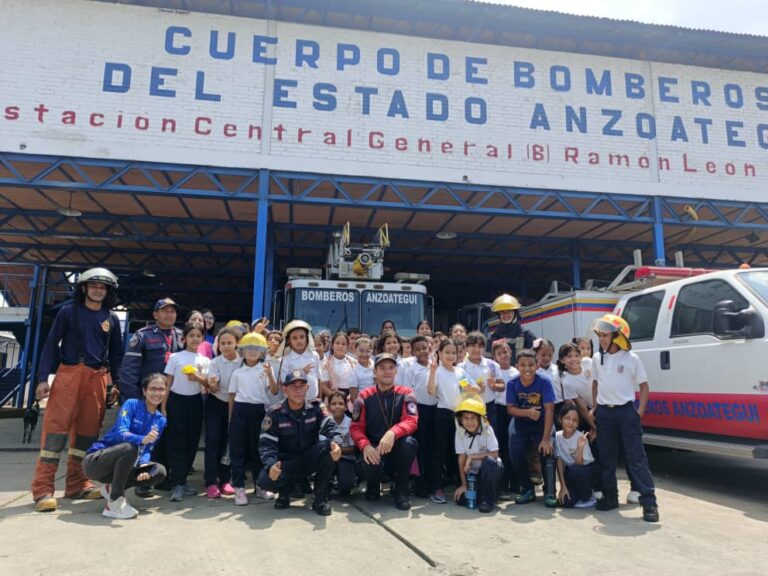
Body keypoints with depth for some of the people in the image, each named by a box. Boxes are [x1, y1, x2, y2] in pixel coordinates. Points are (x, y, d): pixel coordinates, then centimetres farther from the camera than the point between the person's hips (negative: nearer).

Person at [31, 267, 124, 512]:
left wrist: (116, 381, 10)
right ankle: (43, 489, -4)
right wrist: (43, 377, -7)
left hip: (98, 378, 3)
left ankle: (77, 484, 14)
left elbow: (116, 352, 16)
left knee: (87, 429, 6)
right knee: (56, 426, -8)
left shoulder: (111, 318, 12)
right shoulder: (68, 312, 3)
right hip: (69, 373, -3)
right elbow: (51, 344, 1)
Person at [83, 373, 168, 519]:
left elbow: (148, 449, 2)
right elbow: (120, 433, -25)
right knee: (130, 448, -34)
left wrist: (143, 466, -19)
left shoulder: (160, 420, 4)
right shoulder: (132, 404, -12)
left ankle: (112, 488, 4)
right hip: (96, 461, -6)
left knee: (159, 471, -11)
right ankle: (115, 502, -22)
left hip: (121, 466, 6)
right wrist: (142, 439, -45)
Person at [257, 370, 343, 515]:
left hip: (311, 459, 1)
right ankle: (285, 491, 8)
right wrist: (271, 465, -34)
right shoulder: (275, 413, -9)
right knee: (265, 480, -31)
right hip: (286, 463, -1)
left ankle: (320, 498, -13)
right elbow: (266, 443, -14)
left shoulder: (316, 407, -7)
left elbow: (331, 428, -18)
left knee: (329, 446, -31)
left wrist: (336, 443, -42)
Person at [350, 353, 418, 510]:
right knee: (367, 467, -34)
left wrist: (392, 433, -37)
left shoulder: (405, 394, -1)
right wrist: (366, 446, -25)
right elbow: (356, 427, -3)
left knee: (409, 442, -34)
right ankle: (373, 484, 8)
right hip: (373, 450, 0)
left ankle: (401, 490, -8)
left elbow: (411, 421, -15)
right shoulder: (365, 397, 1)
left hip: (397, 450, 0)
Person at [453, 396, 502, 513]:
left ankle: (488, 500, -17)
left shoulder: (487, 430, -19)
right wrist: (463, 484, -10)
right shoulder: (460, 432, -12)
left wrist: (472, 457, -22)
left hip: (491, 469, -3)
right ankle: (481, 492, 18)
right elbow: (462, 458, -9)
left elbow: (494, 454, -20)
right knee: (461, 499, -15)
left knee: (488, 461, -36)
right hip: (473, 472, 3)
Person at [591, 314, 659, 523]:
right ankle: (610, 497, 21)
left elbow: (644, 386, 0)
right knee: (606, 457, 10)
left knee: (636, 458, -4)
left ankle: (649, 502, 0)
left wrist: (640, 411, -8)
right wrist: (595, 408, 12)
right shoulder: (597, 358, 6)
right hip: (604, 412, 4)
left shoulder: (631, 359, -5)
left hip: (626, 411, -4)